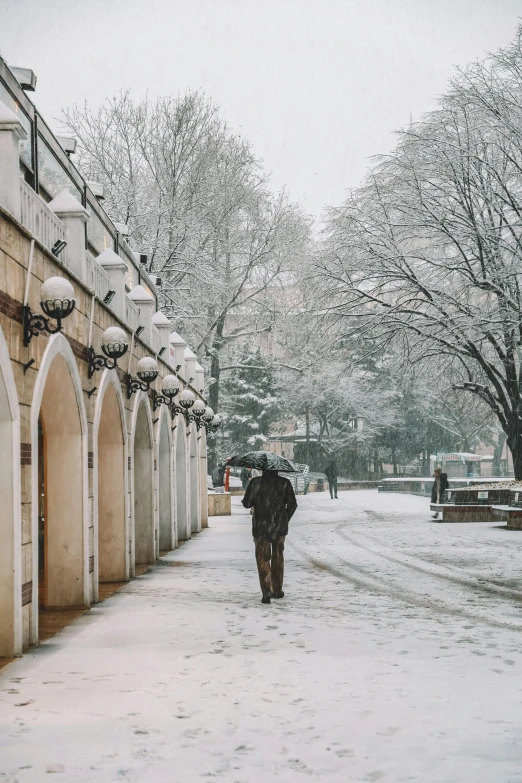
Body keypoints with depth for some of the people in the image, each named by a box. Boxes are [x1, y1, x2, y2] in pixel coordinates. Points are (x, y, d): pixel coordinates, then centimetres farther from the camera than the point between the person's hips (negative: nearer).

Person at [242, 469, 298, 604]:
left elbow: (247, 503, -6)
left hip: (260, 528, -2)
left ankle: (266, 592, -9)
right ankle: (277, 590, 25)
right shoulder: (285, 483, -2)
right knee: (278, 558, 17)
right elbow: (292, 504, 0)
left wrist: (249, 503, 18)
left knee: (263, 559, 3)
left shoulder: (256, 482, -8)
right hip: (279, 527, 2)